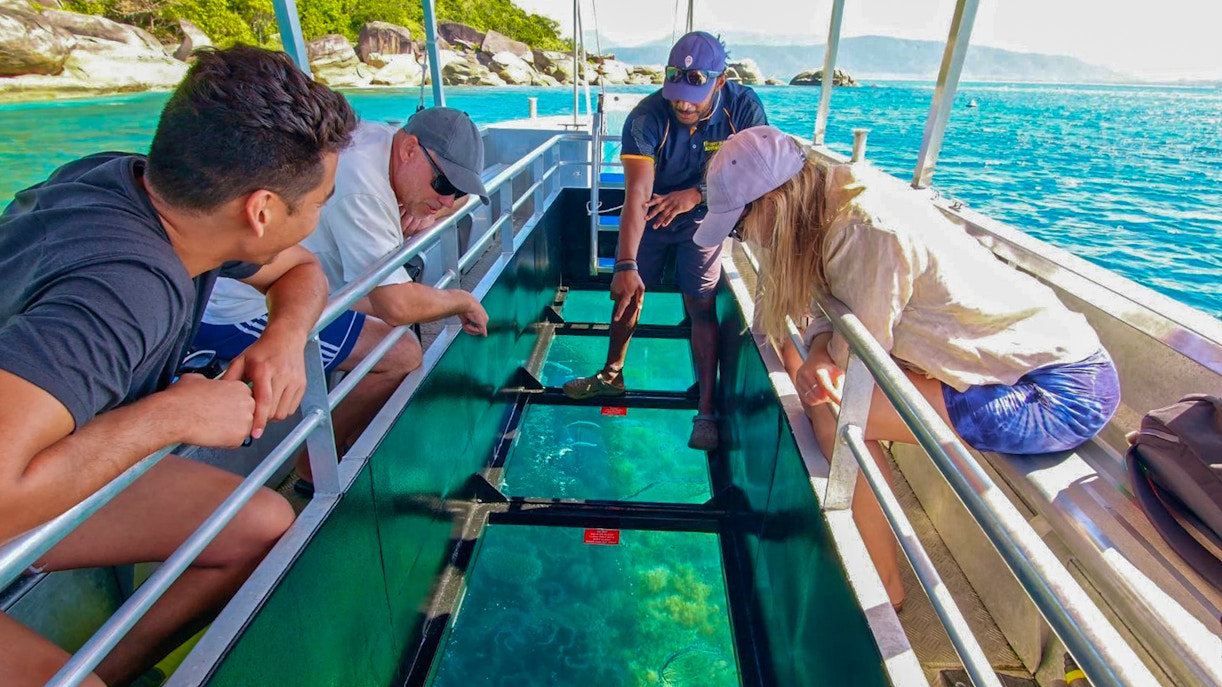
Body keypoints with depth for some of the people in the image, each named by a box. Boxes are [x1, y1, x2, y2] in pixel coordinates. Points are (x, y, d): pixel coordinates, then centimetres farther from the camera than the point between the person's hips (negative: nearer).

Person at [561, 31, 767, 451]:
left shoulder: (744, 108, -22)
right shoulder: (646, 117, -28)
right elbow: (637, 194, -36)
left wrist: (697, 193, -33)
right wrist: (626, 265, -45)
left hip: (704, 217, -1)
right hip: (649, 215, 1)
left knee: (701, 307, -10)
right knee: (627, 292, 8)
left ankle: (706, 411, -3)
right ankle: (611, 375, 31)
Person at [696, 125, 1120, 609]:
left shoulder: (868, 229, -28)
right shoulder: (833, 203, -1)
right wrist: (819, 351, -14)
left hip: (1063, 392, -8)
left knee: (841, 414, -17)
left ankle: (886, 588, 4)